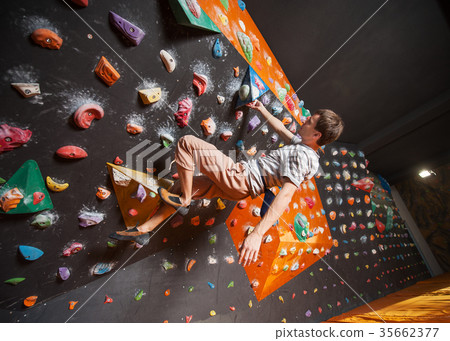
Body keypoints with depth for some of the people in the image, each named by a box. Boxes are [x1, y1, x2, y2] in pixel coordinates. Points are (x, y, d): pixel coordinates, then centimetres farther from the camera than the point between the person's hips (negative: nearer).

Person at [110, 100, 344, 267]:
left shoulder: (303, 156, -18)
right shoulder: (301, 143, 12)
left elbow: (286, 195, -31)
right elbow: (281, 129, 29)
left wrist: (258, 233, -40)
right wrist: (262, 110, 38)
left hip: (239, 177, -10)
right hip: (236, 188, 10)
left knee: (186, 142, -12)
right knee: (183, 184, 15)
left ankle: (183, 201, -1)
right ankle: (144, 229, 25)